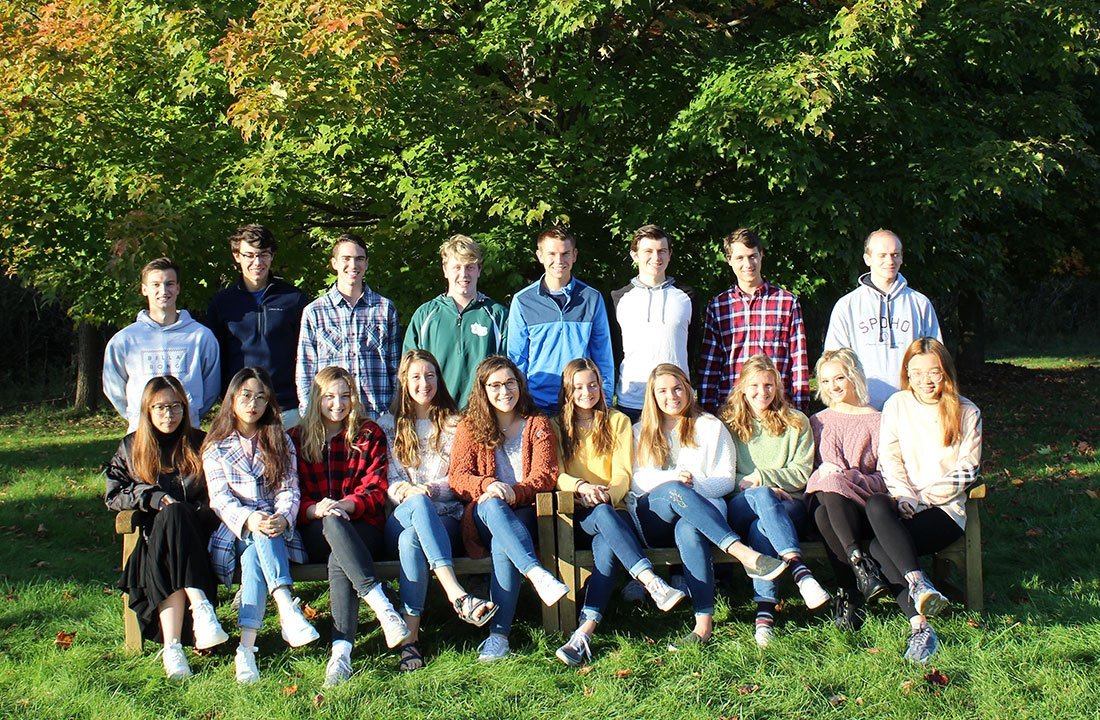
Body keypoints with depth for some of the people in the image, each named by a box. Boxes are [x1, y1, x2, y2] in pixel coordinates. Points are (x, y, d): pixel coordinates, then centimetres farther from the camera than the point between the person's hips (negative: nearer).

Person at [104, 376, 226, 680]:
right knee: (172, 515, -36)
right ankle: (200, 607, -52)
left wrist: (193, 511, -10)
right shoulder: (130, 448, 16)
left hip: (195, 533, -1)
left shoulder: (200, 444, 13)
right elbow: (113, 495, 9)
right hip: (152, 536, 1)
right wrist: (153, 498, -6)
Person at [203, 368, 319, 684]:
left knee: (255, 552, -34)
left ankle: (247, 646, -48)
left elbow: (289, 489, 4)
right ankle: (287, 607, -53)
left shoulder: (280, 441, 16)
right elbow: (219, 497, -1)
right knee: (257, 538, -36)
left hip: (276, 527, 1)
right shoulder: (215, 447, 13)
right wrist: (248, 518, -23)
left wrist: (282, 517, -20)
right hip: (233, 529, 0)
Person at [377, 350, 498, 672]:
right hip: (401, 517, 0)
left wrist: (429, 488, -12)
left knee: (411, 539, -38)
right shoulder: (388, 425, 19)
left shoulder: (454, 423, 17)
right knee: (417, 503, -40)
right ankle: (457, 594, -54)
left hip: (446, 518, 0)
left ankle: (410, 637, -47)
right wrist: (407, 491, -15)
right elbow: (385, 480, 8)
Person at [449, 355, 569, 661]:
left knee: (503, 545, -36)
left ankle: (499, 633, -37)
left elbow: (545, 475, 2)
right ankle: (537, 575, -55)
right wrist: (488, 485, -19)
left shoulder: (537, 425, 14)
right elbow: (458, 477, 4)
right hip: (482, 517, 0)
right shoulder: (469, 427, 15)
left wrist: (514, 492, -18)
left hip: (524, 512, 0)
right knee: (493, 506, -38)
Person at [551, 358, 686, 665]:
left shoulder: (618, 421, 16)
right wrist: (582, 486, -20)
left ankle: (585, 632, -48)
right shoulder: (557, 426, 16)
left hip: (613, 509, 0)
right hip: (578, 513, 0)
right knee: (603, 514, -37)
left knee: (606, 545, -35)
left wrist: (608, 494, -18)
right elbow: (555, 475, 2)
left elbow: (623, 473, 5)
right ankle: (653, 583, -50)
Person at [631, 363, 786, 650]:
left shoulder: (710, 427, 18)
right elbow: (634, 480, 6)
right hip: (652, 519, 1)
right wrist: (673, 479, -13)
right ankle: (744, 553, -49)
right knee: (673, 490, -36)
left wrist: (695, 487, -13)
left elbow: (726, 479, 7)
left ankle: (704, 622, -49)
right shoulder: (640, 433, 22)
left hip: (694, 517, 0)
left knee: (688, 529, -39)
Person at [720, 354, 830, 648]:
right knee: (761, 495, -38)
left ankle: (765, 612, -46)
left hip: (789, 504, 0)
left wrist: (762, 476, -8)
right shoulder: (728, 422, 14)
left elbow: (802, 473, 6)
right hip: (741, 506, 0)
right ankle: (799, 569, -52)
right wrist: (765, 489, -8)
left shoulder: (796, 422, 15)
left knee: (761, 527, -37)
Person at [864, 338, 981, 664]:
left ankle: (919, 627, -33)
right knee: (876, 503, -35)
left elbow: (966, 471, 1)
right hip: (903, 504, 3)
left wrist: (923, 498, -10)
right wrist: (905, 497, -12)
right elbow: (888, 460, 6)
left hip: (946, 508, -3)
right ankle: (918, 583, -44)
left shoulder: (967, 413, 8)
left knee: (880, 548, -31)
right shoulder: (897, 405, 13)